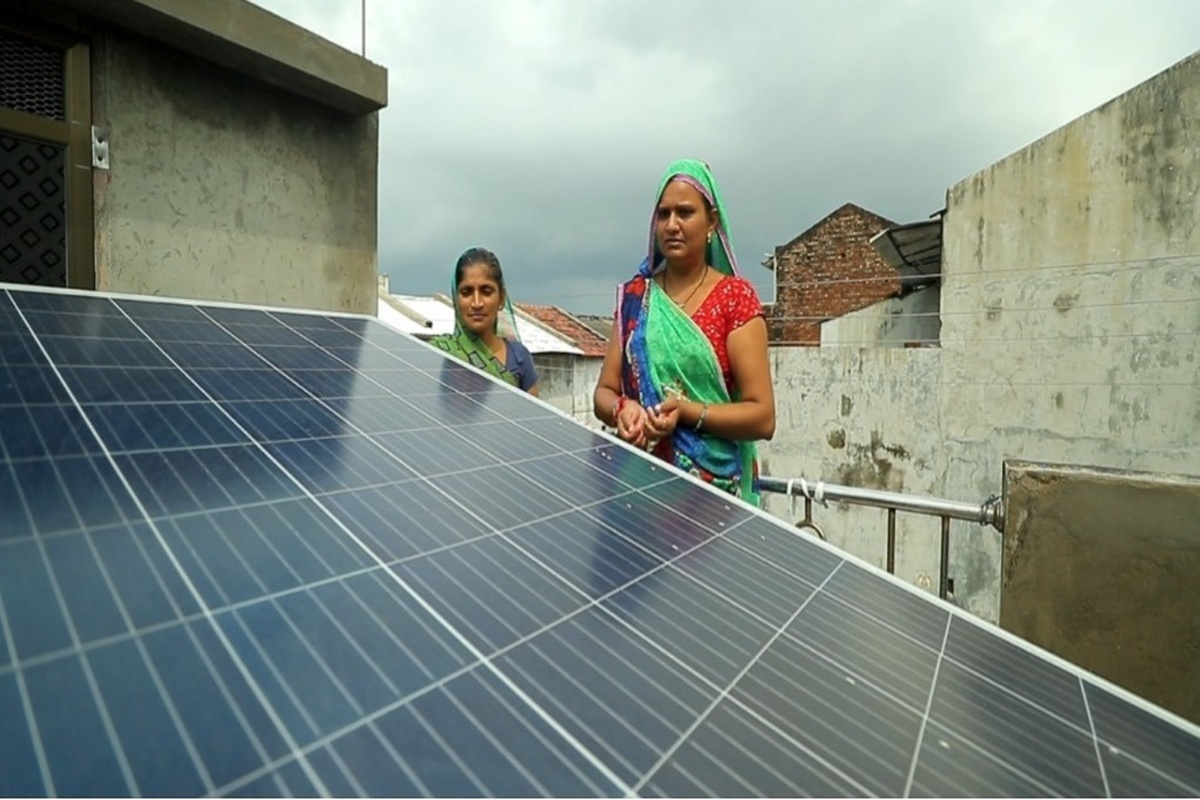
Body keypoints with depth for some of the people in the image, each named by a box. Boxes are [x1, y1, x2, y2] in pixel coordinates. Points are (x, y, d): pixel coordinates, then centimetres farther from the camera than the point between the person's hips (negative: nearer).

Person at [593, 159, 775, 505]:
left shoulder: (736, 297, -6)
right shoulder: (635, 295, 5)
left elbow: (763, 417, -9)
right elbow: (603, 393, 6)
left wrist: (687, 412, -22)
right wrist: (622, 409, -15)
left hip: (714, 487, -2)